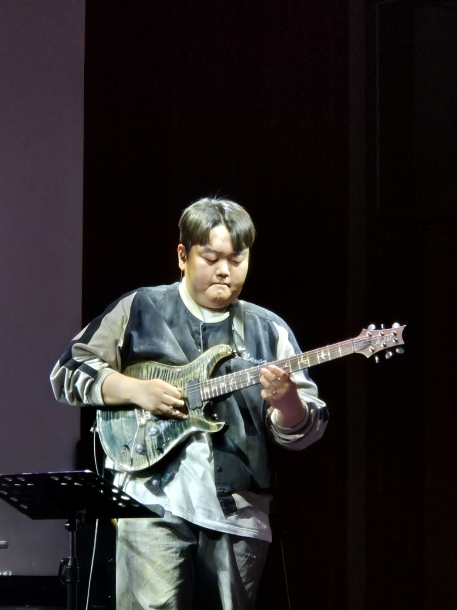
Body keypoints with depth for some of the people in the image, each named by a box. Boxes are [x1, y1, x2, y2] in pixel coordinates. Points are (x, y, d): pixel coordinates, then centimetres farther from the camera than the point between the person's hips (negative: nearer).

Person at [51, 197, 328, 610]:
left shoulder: (269, 330, 13)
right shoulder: (140, 309, 8)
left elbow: (302, 432, 7)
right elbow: (67, 372, 8)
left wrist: (285, 400, -16)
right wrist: (136, 390, -7)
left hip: (237, 511, 3)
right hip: (153, 498, -3)